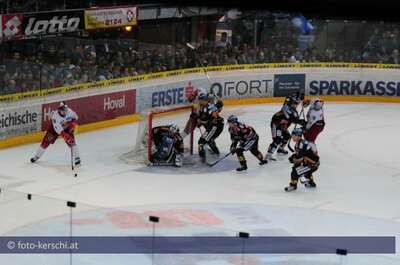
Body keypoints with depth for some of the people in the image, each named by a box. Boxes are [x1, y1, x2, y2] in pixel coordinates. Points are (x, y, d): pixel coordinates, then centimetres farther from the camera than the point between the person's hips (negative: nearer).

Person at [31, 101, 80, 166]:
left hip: (67, 127, 2)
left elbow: (75, 117, -5)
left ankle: (77, 158, -8)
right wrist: (65, 135, -51)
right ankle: (37, 156, 21)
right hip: (55, 127, -2)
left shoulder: (69, 111, -27)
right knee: (46, 141, 1)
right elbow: (58, 129, -42)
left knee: (71, 141, -17)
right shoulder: (55, 115, -37)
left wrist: (73, 123, -23)